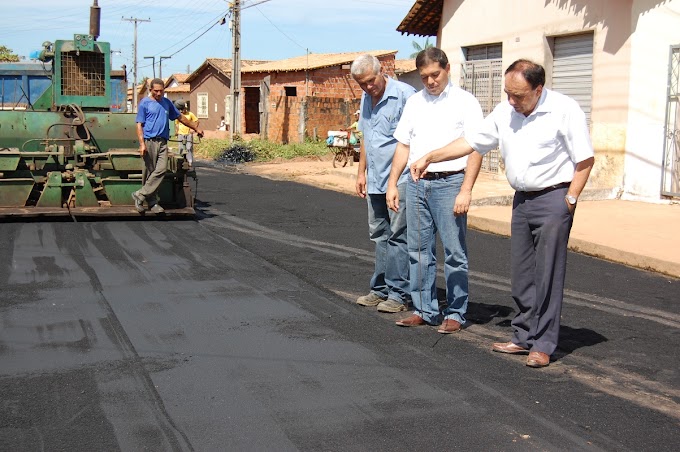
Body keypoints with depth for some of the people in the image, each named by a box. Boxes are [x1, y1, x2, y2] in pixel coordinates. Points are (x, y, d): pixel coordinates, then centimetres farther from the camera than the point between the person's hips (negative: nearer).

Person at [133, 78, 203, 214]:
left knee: (161, 171, -11)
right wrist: (142, 144, -13)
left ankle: (140, 195, -7)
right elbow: (139, 125, -2)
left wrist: (196, 128, 32)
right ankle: (151, 202, 4)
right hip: (149, 142, -4)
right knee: (149, 172, -2)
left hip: (163, 143, 4)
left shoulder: (167, 103, 17)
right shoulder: (145, 103, 2)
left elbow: (180, 118, 28)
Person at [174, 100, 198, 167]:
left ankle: (190, 163, -9)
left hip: (189, 134, -3)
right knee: (182, 149, 2)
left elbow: (197, 121, 5)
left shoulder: (190, 114, 0)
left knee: (189, 148, -9)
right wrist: (176, 131, 8)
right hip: (181, 134, 3)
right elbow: (176, 124, 19)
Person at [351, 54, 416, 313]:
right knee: (379, 235, 14)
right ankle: (380, 289, 23)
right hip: (375, 181, 8)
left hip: (399, 180, -8)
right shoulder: (366, 100, 14)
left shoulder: (404, 95, -12)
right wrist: (361, 172, 20)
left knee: (397, 237, -4)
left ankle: (398, 294, 2)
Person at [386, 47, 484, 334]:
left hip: (449, 183, -5)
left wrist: (466, 191, -14)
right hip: (416, 183, 5)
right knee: (419, 251, 9)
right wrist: (392, 184, 11)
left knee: (454, 253, -2)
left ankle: (455, 313, 7)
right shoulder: (414, 103, 15)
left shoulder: (465, 102, -1)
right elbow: (403, 146, 18)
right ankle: (425, 310, 18)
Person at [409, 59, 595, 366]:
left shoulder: (564, 110, -12)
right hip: (522, 199, 6)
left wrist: (569, 201, -12)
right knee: (521, 274, 10)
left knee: (548, 275, -4)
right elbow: (471, 142, 10)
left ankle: (543, 345, 2)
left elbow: (585, 160, -9)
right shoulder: (504, 112, 5)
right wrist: (429, 158, 5)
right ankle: (524, 337, 20)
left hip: (553, 198, -6)